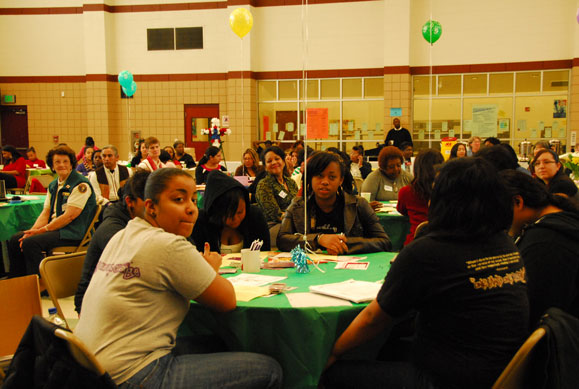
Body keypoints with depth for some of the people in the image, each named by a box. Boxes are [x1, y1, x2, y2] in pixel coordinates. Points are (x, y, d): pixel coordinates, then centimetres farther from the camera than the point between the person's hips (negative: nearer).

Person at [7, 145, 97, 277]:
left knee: (30, 243, -25)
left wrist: (42, 230, -16)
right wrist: (32, 231, -7)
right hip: (53, 228, 9)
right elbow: (46, 213, 11)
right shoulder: (53, 185, 15)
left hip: (73, 233, -9)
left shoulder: (81, 185, -12)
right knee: (15, 240, 0)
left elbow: (69, 216, -18)